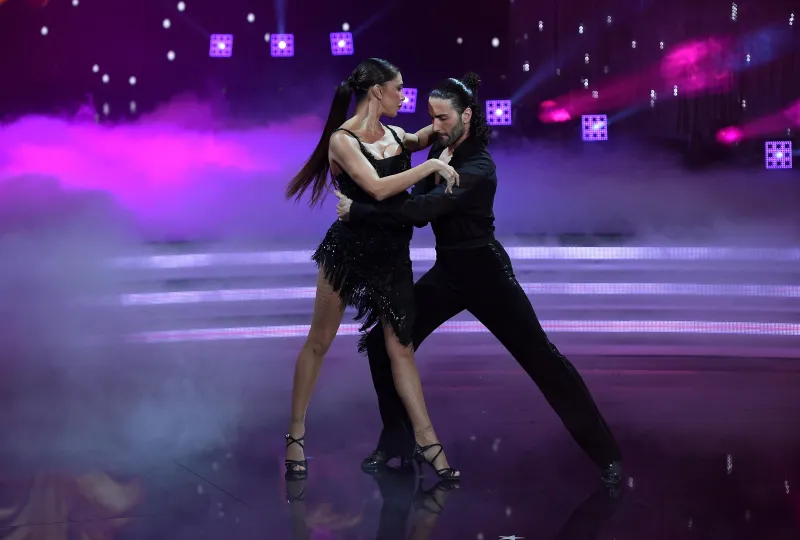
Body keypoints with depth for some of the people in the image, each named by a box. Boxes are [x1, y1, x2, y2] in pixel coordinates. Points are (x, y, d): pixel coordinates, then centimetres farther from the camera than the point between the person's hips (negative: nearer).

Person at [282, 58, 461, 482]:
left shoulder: (393, 135, 5)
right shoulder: (342, 139, -14)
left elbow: (424, 138, 28)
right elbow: (378, 188, -26)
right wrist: (434, 166, -23)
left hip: (392, 255, 5)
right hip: (349, 250, -5)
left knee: (400, 347, 5)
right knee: (319, 341, 6)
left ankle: (426, 441, 6)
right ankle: (296, 435, 17)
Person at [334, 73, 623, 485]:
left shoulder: (478, 169, -24)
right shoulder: (440, 150, 2)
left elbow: (422, 210, -33)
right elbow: (417, 202, 11)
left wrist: (358, 211, -28)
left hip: (484, 272, -8)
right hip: (446, 272, 8)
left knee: (540, 357, -4)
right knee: (384, 342, 2)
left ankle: (604, 453, 4)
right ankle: (395, 442, 16)